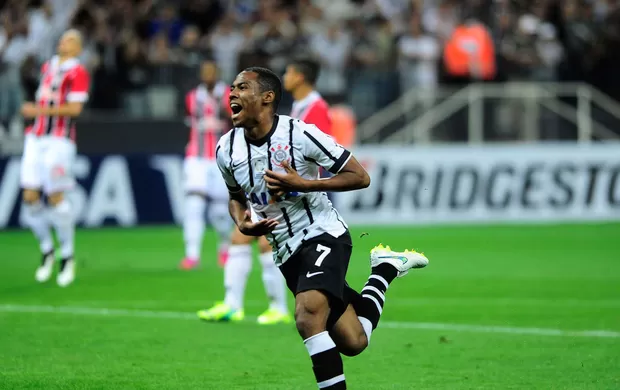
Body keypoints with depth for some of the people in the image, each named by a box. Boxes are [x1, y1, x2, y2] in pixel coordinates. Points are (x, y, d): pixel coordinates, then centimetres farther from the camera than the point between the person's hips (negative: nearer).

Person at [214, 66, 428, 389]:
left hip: (322, 234, -6)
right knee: (353, 342, 6)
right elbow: (235, 196, 20)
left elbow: (360, 178, -13)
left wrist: (302, 184, -23)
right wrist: (242, 224, -3)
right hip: (286, 251, 6)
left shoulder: (299, 134, -16)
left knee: (308, 317, -32)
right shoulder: (226, 150, 0)